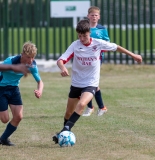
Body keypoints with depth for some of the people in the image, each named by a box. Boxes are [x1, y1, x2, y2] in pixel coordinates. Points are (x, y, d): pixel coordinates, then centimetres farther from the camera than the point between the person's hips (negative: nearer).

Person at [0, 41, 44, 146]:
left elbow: (40, 81, -3)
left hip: (14, 89, 5)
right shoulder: (10, 62, -30)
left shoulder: (32, 65, -12)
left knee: (18, 116, -5)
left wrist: (39, 91, -24)